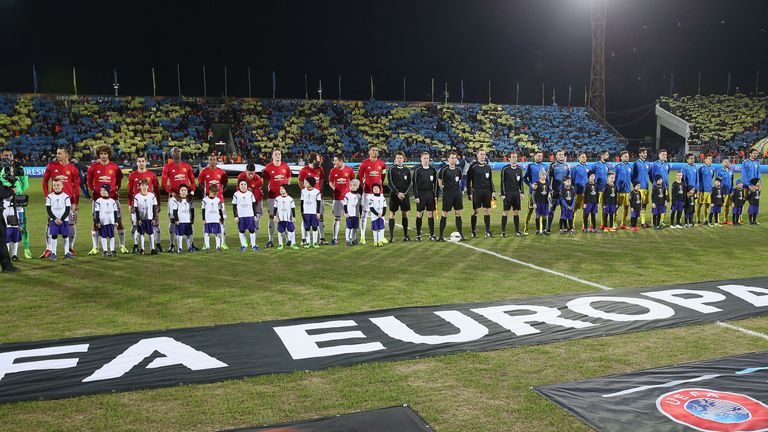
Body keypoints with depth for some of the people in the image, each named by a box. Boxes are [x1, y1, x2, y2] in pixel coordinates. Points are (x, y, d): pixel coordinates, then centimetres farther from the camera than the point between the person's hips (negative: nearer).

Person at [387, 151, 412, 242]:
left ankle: (405, 235, 12)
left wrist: (404, 193, -7)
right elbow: (390, 183, -6)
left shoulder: (407, 170, 9)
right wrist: (397, 193, -13)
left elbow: (410, 182, 7)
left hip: (404, 194, 3)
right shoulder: (392, 169, -1)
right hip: (394, 194, -3)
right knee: (392, 213, -2)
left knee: (405, 214, 6)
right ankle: (391, 235, -1)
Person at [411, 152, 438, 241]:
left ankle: (432, 234, 11)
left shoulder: (432, 169, 6)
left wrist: (436, 195, 4)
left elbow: (435, 183, 9)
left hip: (430, 194, 3)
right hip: (421, 194, -3)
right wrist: (416, 196, -10)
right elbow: (414, 183, -4)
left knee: (430, 214, 5)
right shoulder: (417, 170, -3)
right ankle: (418, 235, 9)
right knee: (419, 214, 2)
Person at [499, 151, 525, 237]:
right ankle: (503, 231, 3)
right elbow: (502, 182, -4)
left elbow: (521, 181, 15)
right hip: (508, 193, -4)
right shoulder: (505, 169, -4)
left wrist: (522, 192, 7)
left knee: (516, 212, 7)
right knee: (505, 212, -2)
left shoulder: (519, 168, 10)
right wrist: (502, 194, -9)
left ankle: (517, 231, 13)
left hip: (516, 192, 4)